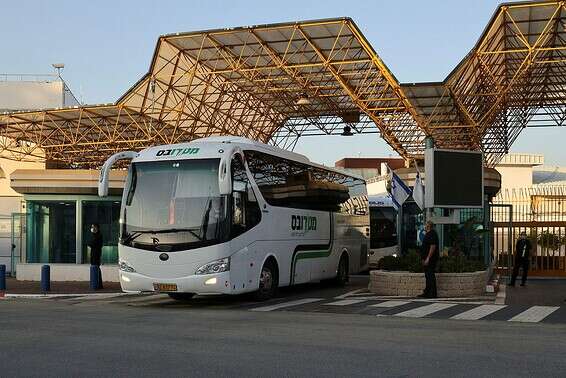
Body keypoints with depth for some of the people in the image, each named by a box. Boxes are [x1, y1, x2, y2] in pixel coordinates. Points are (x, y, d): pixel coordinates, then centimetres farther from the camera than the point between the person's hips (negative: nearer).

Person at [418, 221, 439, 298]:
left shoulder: (432, 234, -15)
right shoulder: (428, 234, 18)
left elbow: (433, 247, -23)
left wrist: (428, 258, -25)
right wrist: (424, 258, 22)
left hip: (430, 259, -11)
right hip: (427, 259, 11)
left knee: (430, 276, -8)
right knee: (428, 276, 13)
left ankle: (432, 293, -6)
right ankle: (427, 293, 19)